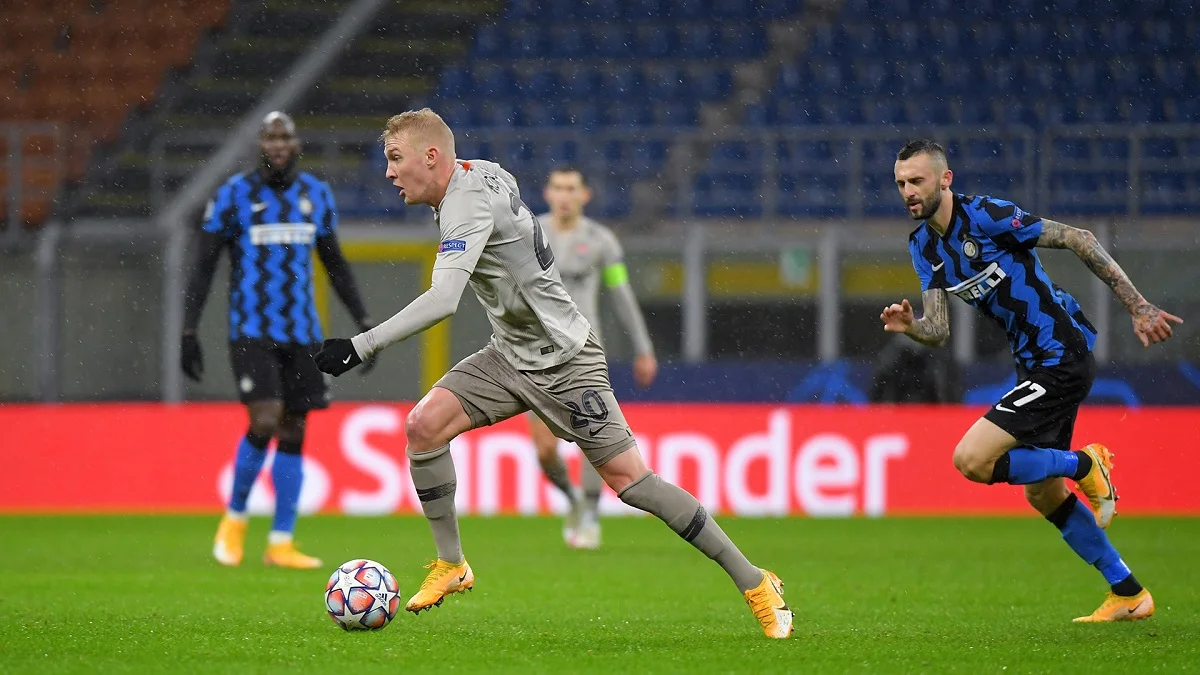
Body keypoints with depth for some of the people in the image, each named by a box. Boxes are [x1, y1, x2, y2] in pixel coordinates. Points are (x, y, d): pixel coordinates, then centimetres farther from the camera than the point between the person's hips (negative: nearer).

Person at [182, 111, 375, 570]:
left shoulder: (316, 196, 8)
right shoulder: (233, 196, -5)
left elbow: (335, 264, 19)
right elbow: (202, 267, -2)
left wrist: (363, 321, 13)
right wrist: (189, 332, -8)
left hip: (302, 335, 4)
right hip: (251, 332, -4)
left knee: (293, 434, 3)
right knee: (265, 422, -18)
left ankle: (281, 544, 8)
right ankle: (234, 518, 5)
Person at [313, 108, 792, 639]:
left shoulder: (469, 203, -26)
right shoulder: (480, 172, 1)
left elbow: (442, 300, -39)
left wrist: (361, 346, -41)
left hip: (564, 362, -9)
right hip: (509, 356, 9)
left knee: (628, 479, -9)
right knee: (424, 425, -9)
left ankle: (754, 584, 1)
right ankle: (451, 566, 3)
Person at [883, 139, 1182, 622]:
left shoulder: (986, 216, -18)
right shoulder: (923, 245, 7)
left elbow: (1078, 240, -17)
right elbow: (939, 330, 3)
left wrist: (1138, 307, -19)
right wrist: (909, 327, -21)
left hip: (1062, 359, -9)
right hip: (1034, 364, 9)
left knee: (972, 460, -18)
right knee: (1042, 492, 15)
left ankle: (1085, 464, 1)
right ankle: (1128, 594, 26)